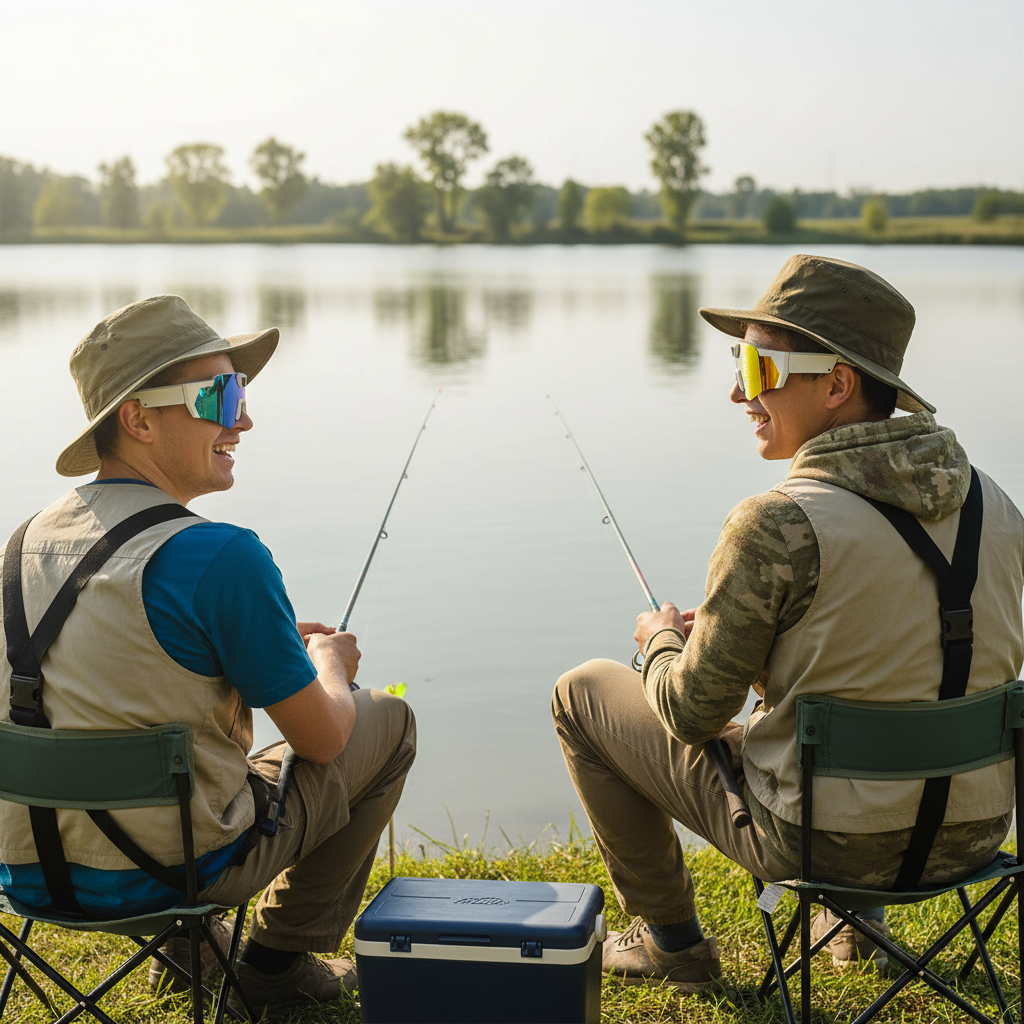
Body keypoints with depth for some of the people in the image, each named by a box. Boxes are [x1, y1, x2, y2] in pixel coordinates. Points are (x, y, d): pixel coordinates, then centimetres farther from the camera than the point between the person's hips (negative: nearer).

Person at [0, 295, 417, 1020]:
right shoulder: (220, 557, -22)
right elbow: (322, 740, -12)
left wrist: (272, 640, 20)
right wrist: (330, 663, 10)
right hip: (169, 870, -7)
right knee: (387, 723, 13)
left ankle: (191, 943, 35)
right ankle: (282, 961, 21)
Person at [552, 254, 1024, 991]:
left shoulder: (779, 527, -23)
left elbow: (692, 713, -14)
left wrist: (662, 640, 8)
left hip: (827, 839, -6)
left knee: (582, 694, 12)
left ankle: (674, 942, 25)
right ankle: (858, 917, 36)